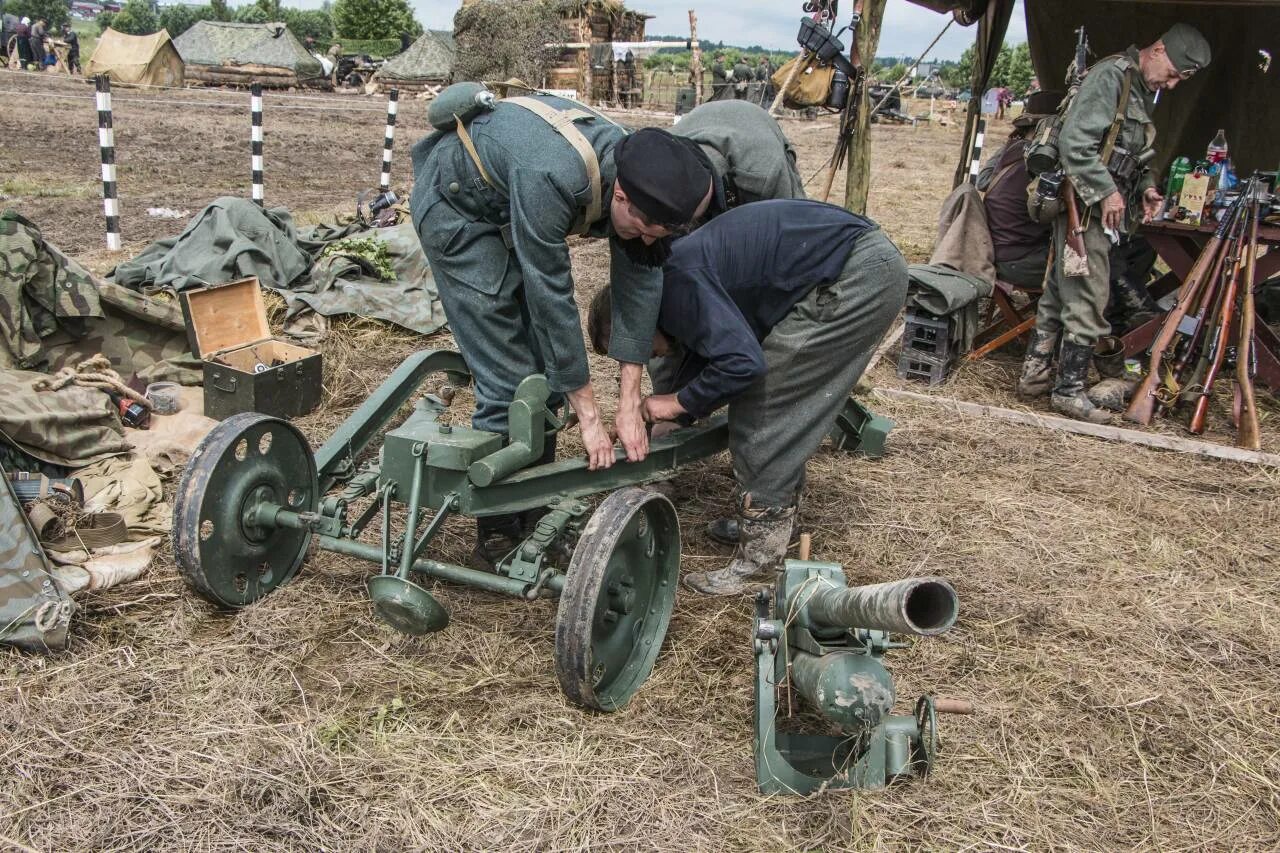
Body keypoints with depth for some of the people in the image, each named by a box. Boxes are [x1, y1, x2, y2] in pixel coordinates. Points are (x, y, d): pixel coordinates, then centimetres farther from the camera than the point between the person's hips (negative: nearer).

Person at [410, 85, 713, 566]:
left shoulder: (639, 174, -20)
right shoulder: (549, 179, -41)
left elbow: (640, 282, -16)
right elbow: (551, 298, -36)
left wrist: (630, 405, -17)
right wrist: (588, 415, -28)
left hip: (506, 208, 7)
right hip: (454, 204, -7)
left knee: (545, 363, 4)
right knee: (508, 377, -12)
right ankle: (498, 534, 0)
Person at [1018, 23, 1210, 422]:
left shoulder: (1143, 92, 18)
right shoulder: (1112, 75, -12)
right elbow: (1074, 141, -21)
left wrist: (1145, 187, 9)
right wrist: (1106, 192, -21)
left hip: (1100, 210, 10)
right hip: (1087, 207, -10)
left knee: (1059, 293, 13)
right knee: (1088, 300, -6)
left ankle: (1034, 374, 21)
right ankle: (1069, 390, 2)